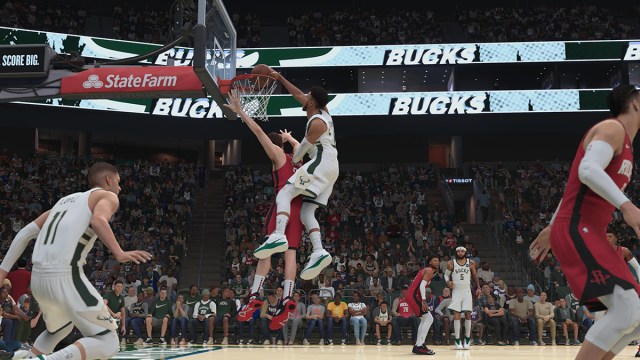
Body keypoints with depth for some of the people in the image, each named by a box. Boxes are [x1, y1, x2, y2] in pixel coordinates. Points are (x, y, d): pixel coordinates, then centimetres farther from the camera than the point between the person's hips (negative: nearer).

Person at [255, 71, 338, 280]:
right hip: (329, 168, 10)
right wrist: (279, 78, 25)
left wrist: (292, 161, 13)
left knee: (284, 195, -17)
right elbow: (298, 95, 27)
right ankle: (319, 252, -15)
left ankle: (278, 236, -37)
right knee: (306, 212, 3)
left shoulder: (317, 122, -11)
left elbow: (303, 148, -5)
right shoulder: (322, 112, 16)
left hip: (321, 164, -10)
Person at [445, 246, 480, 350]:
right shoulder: (451, 263, -1)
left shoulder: (471, 263, 2)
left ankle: (467, 338, 10)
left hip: (467, 291, 1)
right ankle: (457, 340, -3)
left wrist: (478, 288, 5)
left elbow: (474, 275, 13)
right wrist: (448, 281, -12)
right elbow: (446, 274, 9)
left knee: (468, 314, -2)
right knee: (456, 315, -6)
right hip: (456, 291, -1)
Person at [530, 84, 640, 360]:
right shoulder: (612, 128, -7)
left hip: (588, 234, 10)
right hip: (576, 232, -10)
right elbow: (588, 171, -26)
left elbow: (575, 189, 28)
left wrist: (552, 228, 31)